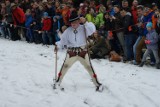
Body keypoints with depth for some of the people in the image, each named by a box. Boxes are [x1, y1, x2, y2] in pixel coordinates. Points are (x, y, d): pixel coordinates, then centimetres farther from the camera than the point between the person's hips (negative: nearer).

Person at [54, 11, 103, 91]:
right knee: (65, 66, 5)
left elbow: (92, 30, -26)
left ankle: (97, 83, 13)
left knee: (89, 67, 3)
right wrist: (58, 46, -13)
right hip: (71, 52, 2)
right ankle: (58, 81, 22)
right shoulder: (68, 31, -2)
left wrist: (85, 22, -34)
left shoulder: (83, 28, -9)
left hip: (83, 51, -2)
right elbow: (63, 40, 3)